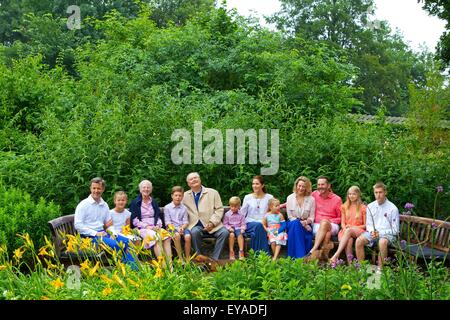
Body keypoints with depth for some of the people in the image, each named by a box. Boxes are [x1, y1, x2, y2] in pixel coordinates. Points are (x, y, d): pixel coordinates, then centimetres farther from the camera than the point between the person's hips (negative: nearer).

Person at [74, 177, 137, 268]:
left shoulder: (104, 205, 13)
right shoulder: (83, 205, -5)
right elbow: (78, 225, -12)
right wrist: (95, 233, -17)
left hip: (102, 233, 6)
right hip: (89, 236, -6)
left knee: (126, 241, -14)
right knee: (115, 244, -30)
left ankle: (135, 269, -11)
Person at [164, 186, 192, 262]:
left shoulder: (184, 208, 12)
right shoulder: (167, 207, 5)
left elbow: (185, 221, 7)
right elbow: (168, 222, -1)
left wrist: (182, 227, -15)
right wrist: (176, 229, -14)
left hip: (182, 227, 2)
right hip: (172, 227, -2)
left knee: (188, 236, -28)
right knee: (177, 235, -34)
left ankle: (187, 258, -17)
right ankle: (180, 258, -26)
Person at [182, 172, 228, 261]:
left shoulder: (213, 192, 9)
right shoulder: (185, 196, 12)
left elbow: (219, 209, 5)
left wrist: (212, 223, -9)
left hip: (213, 226, 1)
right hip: (196, 226, 0)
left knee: (224, 232, -27)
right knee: (195, 232, -35)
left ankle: (214, 259, -19)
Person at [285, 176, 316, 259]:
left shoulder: (311, 199, 3)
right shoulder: (290, 198, 3)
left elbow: (312, 217, 2)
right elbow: (290, 216, 1)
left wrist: (306, 222, -20)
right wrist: (300, 222, -14)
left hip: (306, 225, 0)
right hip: (293, 224, 0)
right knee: (296, 224, -36)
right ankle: (300, 256, -38)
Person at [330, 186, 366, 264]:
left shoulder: (363, 208, 9)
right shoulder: (344, 207, 17)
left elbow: (365, 225, 5)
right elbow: (342, 223, 12)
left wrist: (354, 227, -11)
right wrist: (345, 228, -12)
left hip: (358, 231, -2)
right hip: (346, 231, 2)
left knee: (349, 231, -37)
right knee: (349, 240, -35)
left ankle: (336, 255, -47)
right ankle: (349, 262, -42)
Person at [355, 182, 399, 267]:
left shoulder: (392, 208, -5)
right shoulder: (370, 206, 9)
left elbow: (395, 230, -4)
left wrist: (380, 233, -15)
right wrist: (372, 231, -8)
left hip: (387, 234, -4)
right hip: (372, 233, 4)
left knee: (382, 242, -38)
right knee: (359, 240, -23)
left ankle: (380, 268, -27)